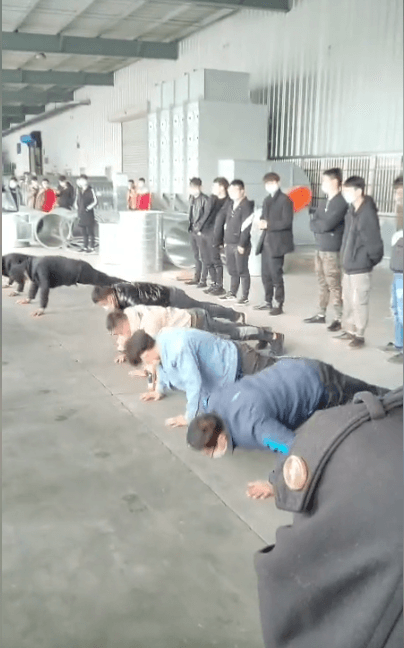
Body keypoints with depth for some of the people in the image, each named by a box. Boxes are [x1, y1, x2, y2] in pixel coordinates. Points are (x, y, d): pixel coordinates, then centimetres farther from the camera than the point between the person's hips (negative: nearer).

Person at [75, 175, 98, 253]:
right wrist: (78, 208, 13)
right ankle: (85, 247, 17)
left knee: (90, 231, -4)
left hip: (89, 213, -7)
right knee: (84, 232, 11)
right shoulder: (79, 190, 12)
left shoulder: (90, 190, -8)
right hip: (81, 214, 7)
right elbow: (77, 200, 25)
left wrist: (88, 208, -11)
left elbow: (95, 201, -11)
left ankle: (92, 247, 1)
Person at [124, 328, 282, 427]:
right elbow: (163, 367, 14)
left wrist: (190, 417, -28)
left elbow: (194, 382, -38)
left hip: (238, 363, -8)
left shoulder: (178, 349, -38)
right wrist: (160, 390, 20)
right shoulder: (160, 341, -9)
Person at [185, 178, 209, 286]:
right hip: (192, 230, 8)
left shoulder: (204, 199, -15)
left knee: (202, 256, -1)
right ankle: (196, 278, 25)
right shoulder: (191, 198, 8)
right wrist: (190, 224, 12)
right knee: (196, 255, 15)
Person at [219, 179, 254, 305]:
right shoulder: (230, 205, 15)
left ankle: (245, 297, 4)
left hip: (240, 244, -7)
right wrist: (226, 240, 14)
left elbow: (246, 227, -15)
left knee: (242, 271, -2)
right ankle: (232, 293, 23)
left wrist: (242, 244, -18)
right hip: (229, 243, 7)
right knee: (232, 270, 13)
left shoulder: (246, 206, -10)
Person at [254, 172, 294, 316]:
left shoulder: (285, 200, -8)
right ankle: (268, 301, 22)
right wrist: (262, 222, -2)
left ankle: (278, 304, 3)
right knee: (265, 274, 11)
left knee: (276, 275, -5)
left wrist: (268, 225, -19)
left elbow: (287, 222, -15)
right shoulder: (267, 200, 18)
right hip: (266, 242, 8)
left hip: (277, 243, -8)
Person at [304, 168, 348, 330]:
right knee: (323, 285, 15)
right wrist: (322, 227, -9)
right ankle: (321, 315, 24)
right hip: (319, 249, 8)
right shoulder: (325, 202, 15)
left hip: (332, 251, -8)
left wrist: (317, 224, -2)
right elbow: (312, 223, 10)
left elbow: (327, 225, -20)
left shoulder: (342, 202, -12)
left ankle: (339, 319, 5)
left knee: (334, 286, -3)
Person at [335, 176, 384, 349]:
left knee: (359, 302, 1)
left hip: (360, 267, -8)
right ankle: (349, 330, 31)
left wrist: (370, 261, -8)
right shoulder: (352, 210, 7)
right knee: (348, 300, 17)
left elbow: (374, 242, -18)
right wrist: (345, 258, 12)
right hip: (348, 265, 8)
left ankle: (359, 335, 12)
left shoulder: (368, 213, -18)